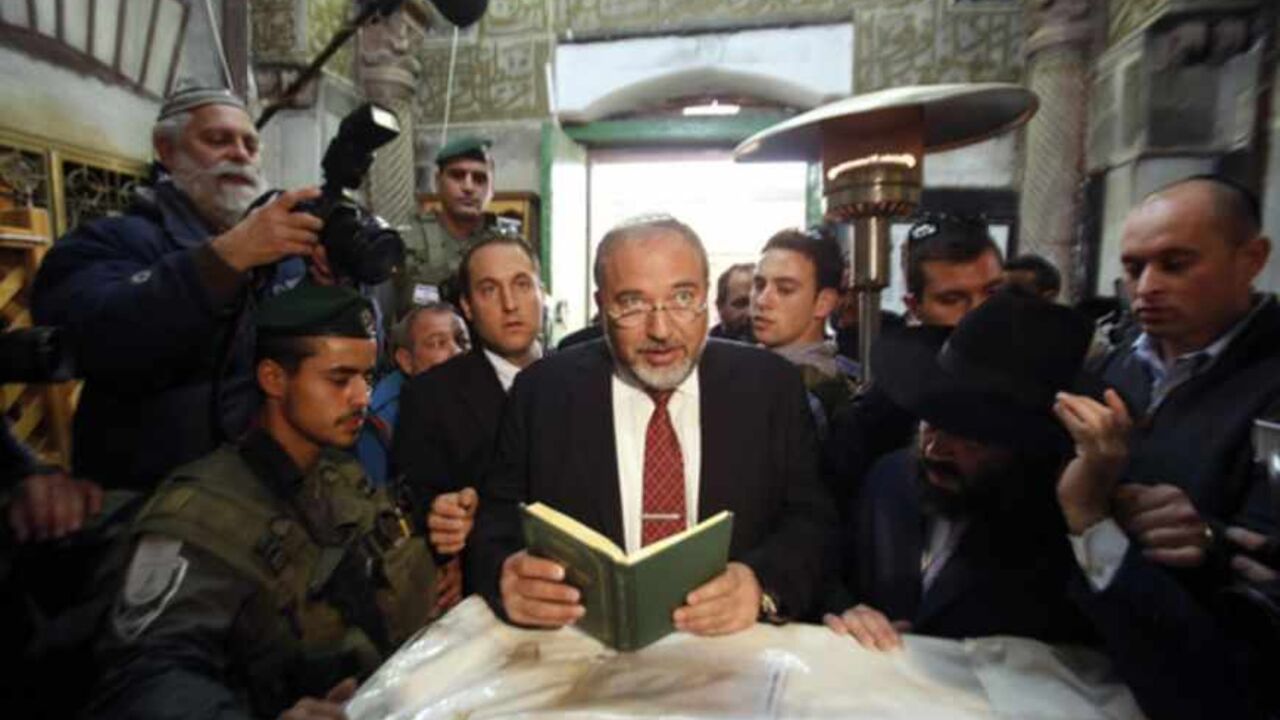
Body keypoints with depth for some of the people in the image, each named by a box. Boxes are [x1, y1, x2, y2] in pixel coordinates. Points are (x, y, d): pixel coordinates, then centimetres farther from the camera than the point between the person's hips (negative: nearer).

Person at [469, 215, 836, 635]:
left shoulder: (771, 385, 0)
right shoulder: (543, 391, -1)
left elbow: (811, 520, 0)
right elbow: (495, 521, 1)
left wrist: (762, 585, -21)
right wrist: (507, 577, -22)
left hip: (734, 646, 2)